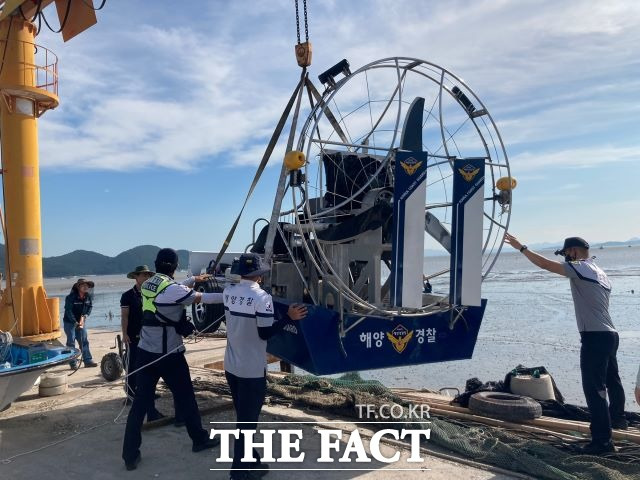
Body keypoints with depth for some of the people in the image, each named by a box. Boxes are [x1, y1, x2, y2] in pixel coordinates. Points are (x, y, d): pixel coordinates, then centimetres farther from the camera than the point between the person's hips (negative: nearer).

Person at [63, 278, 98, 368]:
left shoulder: (87, 297, -3)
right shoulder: (71, 297, -19)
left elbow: (90, 306, 10)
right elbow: (68, 311, -21)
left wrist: (85, 315, -7)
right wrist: (76, 323, -22)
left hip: (81, 322, 6)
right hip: (70, 322, -6)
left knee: (84, 341, 6)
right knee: (71, 342, 0)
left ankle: (88, 361, 11)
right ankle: (73, 363, 6)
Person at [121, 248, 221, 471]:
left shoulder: (147, 285, 5)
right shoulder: (172, 288, -18)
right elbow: (202, 298, -11)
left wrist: (193, 279, 26)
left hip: (145, 353, 6)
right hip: (169, 355, -6)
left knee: (140, 403, 8)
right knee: (185, 398, 12)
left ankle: (130, 455, 10)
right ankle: (200, 439, 28)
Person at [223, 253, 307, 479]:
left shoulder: (228, 292, 1)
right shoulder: (262, 297, -19)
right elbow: (265, 333, -18)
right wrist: (289, 317, -12)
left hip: (231, 366, 7)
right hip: (252, 370, -7)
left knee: (243, 417, 20)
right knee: (247, 421, 4)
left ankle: (250, 462, 33)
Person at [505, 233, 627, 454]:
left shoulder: (581, 268, -11)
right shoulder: (599, 272, 17)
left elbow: (546, 264, -18)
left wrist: (521, 248, -11)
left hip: (594, 337, -10)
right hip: (609, 335, 10)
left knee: (594, 388, -9)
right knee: (611, 379, 27)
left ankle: (602, 440, -8)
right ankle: (617, 418, 48)